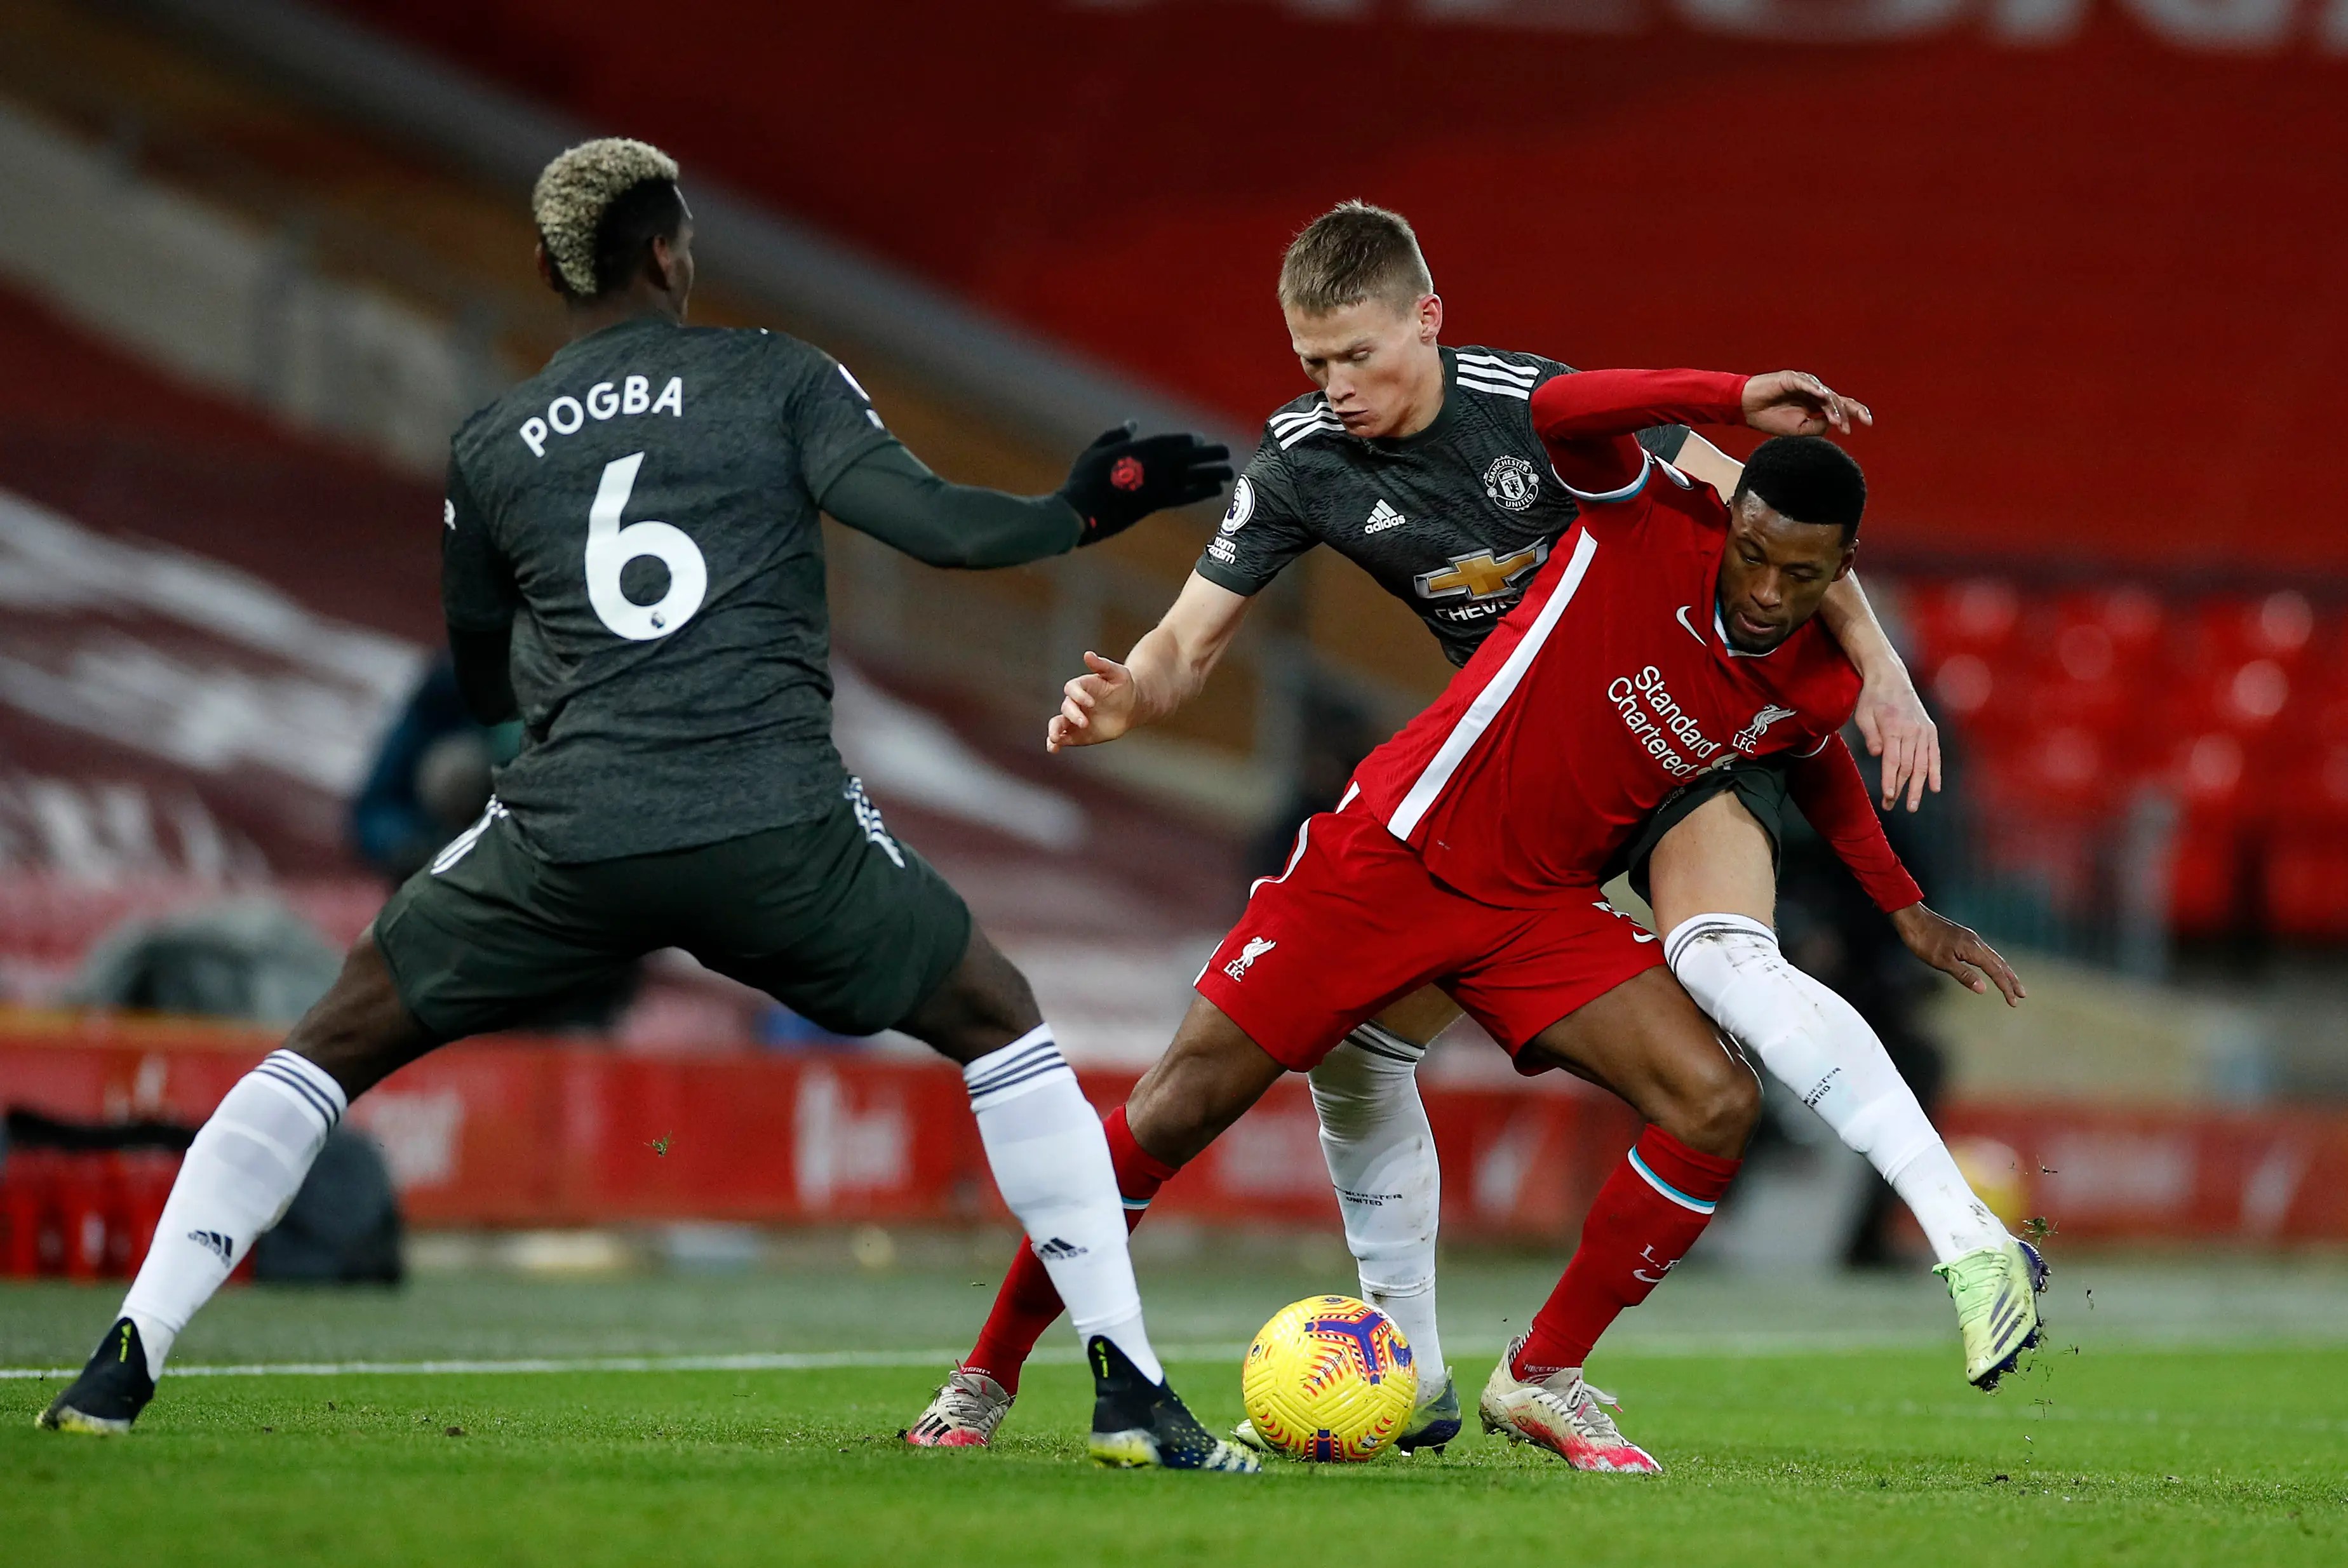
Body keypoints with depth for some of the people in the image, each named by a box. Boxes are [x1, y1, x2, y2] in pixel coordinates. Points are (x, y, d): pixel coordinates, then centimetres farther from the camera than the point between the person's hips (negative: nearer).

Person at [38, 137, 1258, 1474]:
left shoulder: (491, 449, 16)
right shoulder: (778, 379, 9)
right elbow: (923, 518, -3)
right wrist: (1084, 511, 11)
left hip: (567, 836, 1)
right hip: (779, 828, -1)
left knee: (335, 1046, 17)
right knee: (1001, 1024, 19)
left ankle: (124, 1368, 4)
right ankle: (1135, 1398, 10)